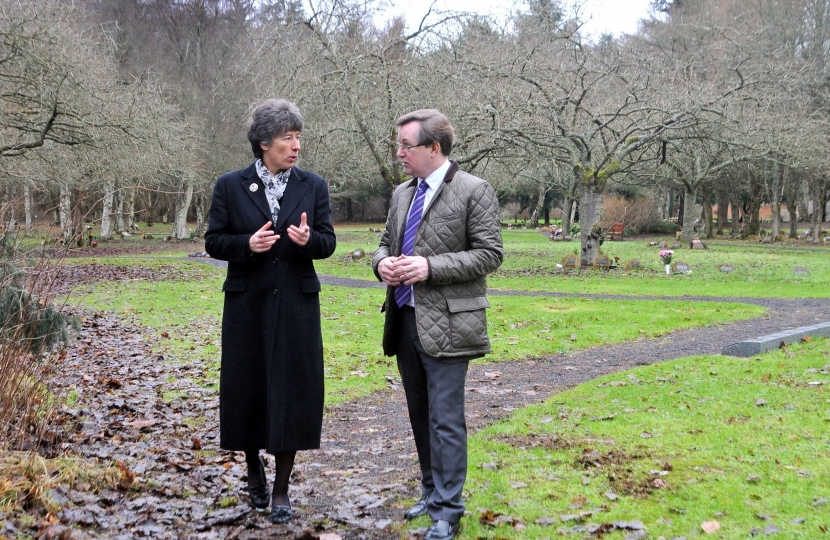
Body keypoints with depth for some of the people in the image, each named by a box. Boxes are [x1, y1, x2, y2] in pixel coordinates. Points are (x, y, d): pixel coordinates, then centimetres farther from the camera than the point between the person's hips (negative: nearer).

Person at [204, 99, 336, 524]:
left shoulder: (313, 186, 3)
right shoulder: (230, 186, -1)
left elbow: (328, 242, 3)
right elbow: (213, 241, 1)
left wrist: (309, 239, -19)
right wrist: (248, 244, -17)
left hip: (296, 305, 1)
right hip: (248, 304, 0)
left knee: (292, 391, 1)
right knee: (248, 389, 8)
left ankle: (281, 490, 12)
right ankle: (254, 467, 34)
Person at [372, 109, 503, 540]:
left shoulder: (473, 191, -8)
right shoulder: (403, 193, 13)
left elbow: (490, 253, -12)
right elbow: (386, 243, 22)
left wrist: (430, 267, -20)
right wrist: (383, 263, -3)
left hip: (445, 324, -7)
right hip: (404, 321, 7)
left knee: (445, 420, -4)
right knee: (420, 416, 16)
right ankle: (432, 492, 29)